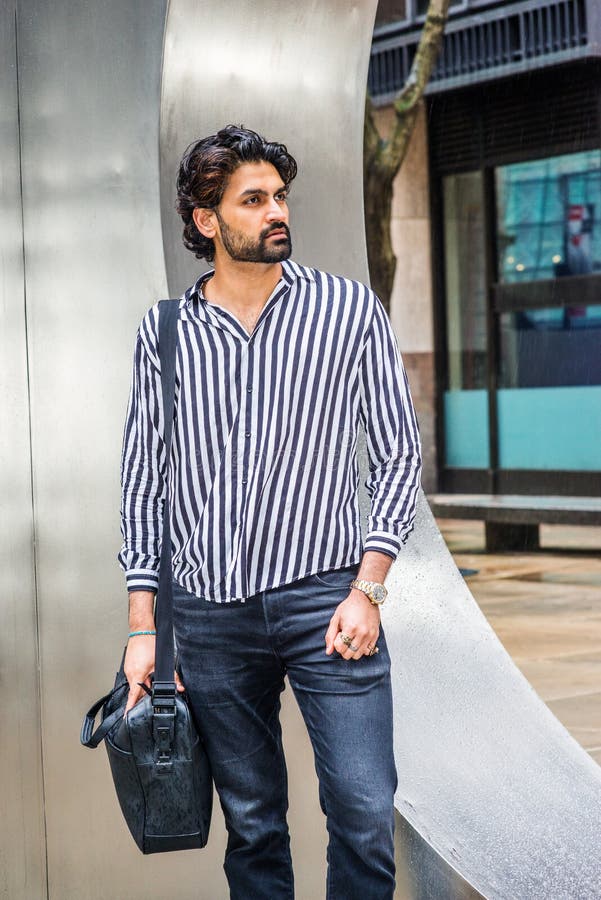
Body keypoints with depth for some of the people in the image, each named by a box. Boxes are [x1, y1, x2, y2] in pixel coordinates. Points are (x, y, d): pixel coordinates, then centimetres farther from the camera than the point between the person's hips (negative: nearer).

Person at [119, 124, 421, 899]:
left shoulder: (350, 309, 2)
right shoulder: (163, 332, 7)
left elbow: (398, 452, 3)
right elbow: (142, 483, 10)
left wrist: (367, 590, -7)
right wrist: (144, 628, 5)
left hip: (324, 598, -1)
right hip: (210, 614, 2)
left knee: (365, 813, -6)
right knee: (251, 822, 9)